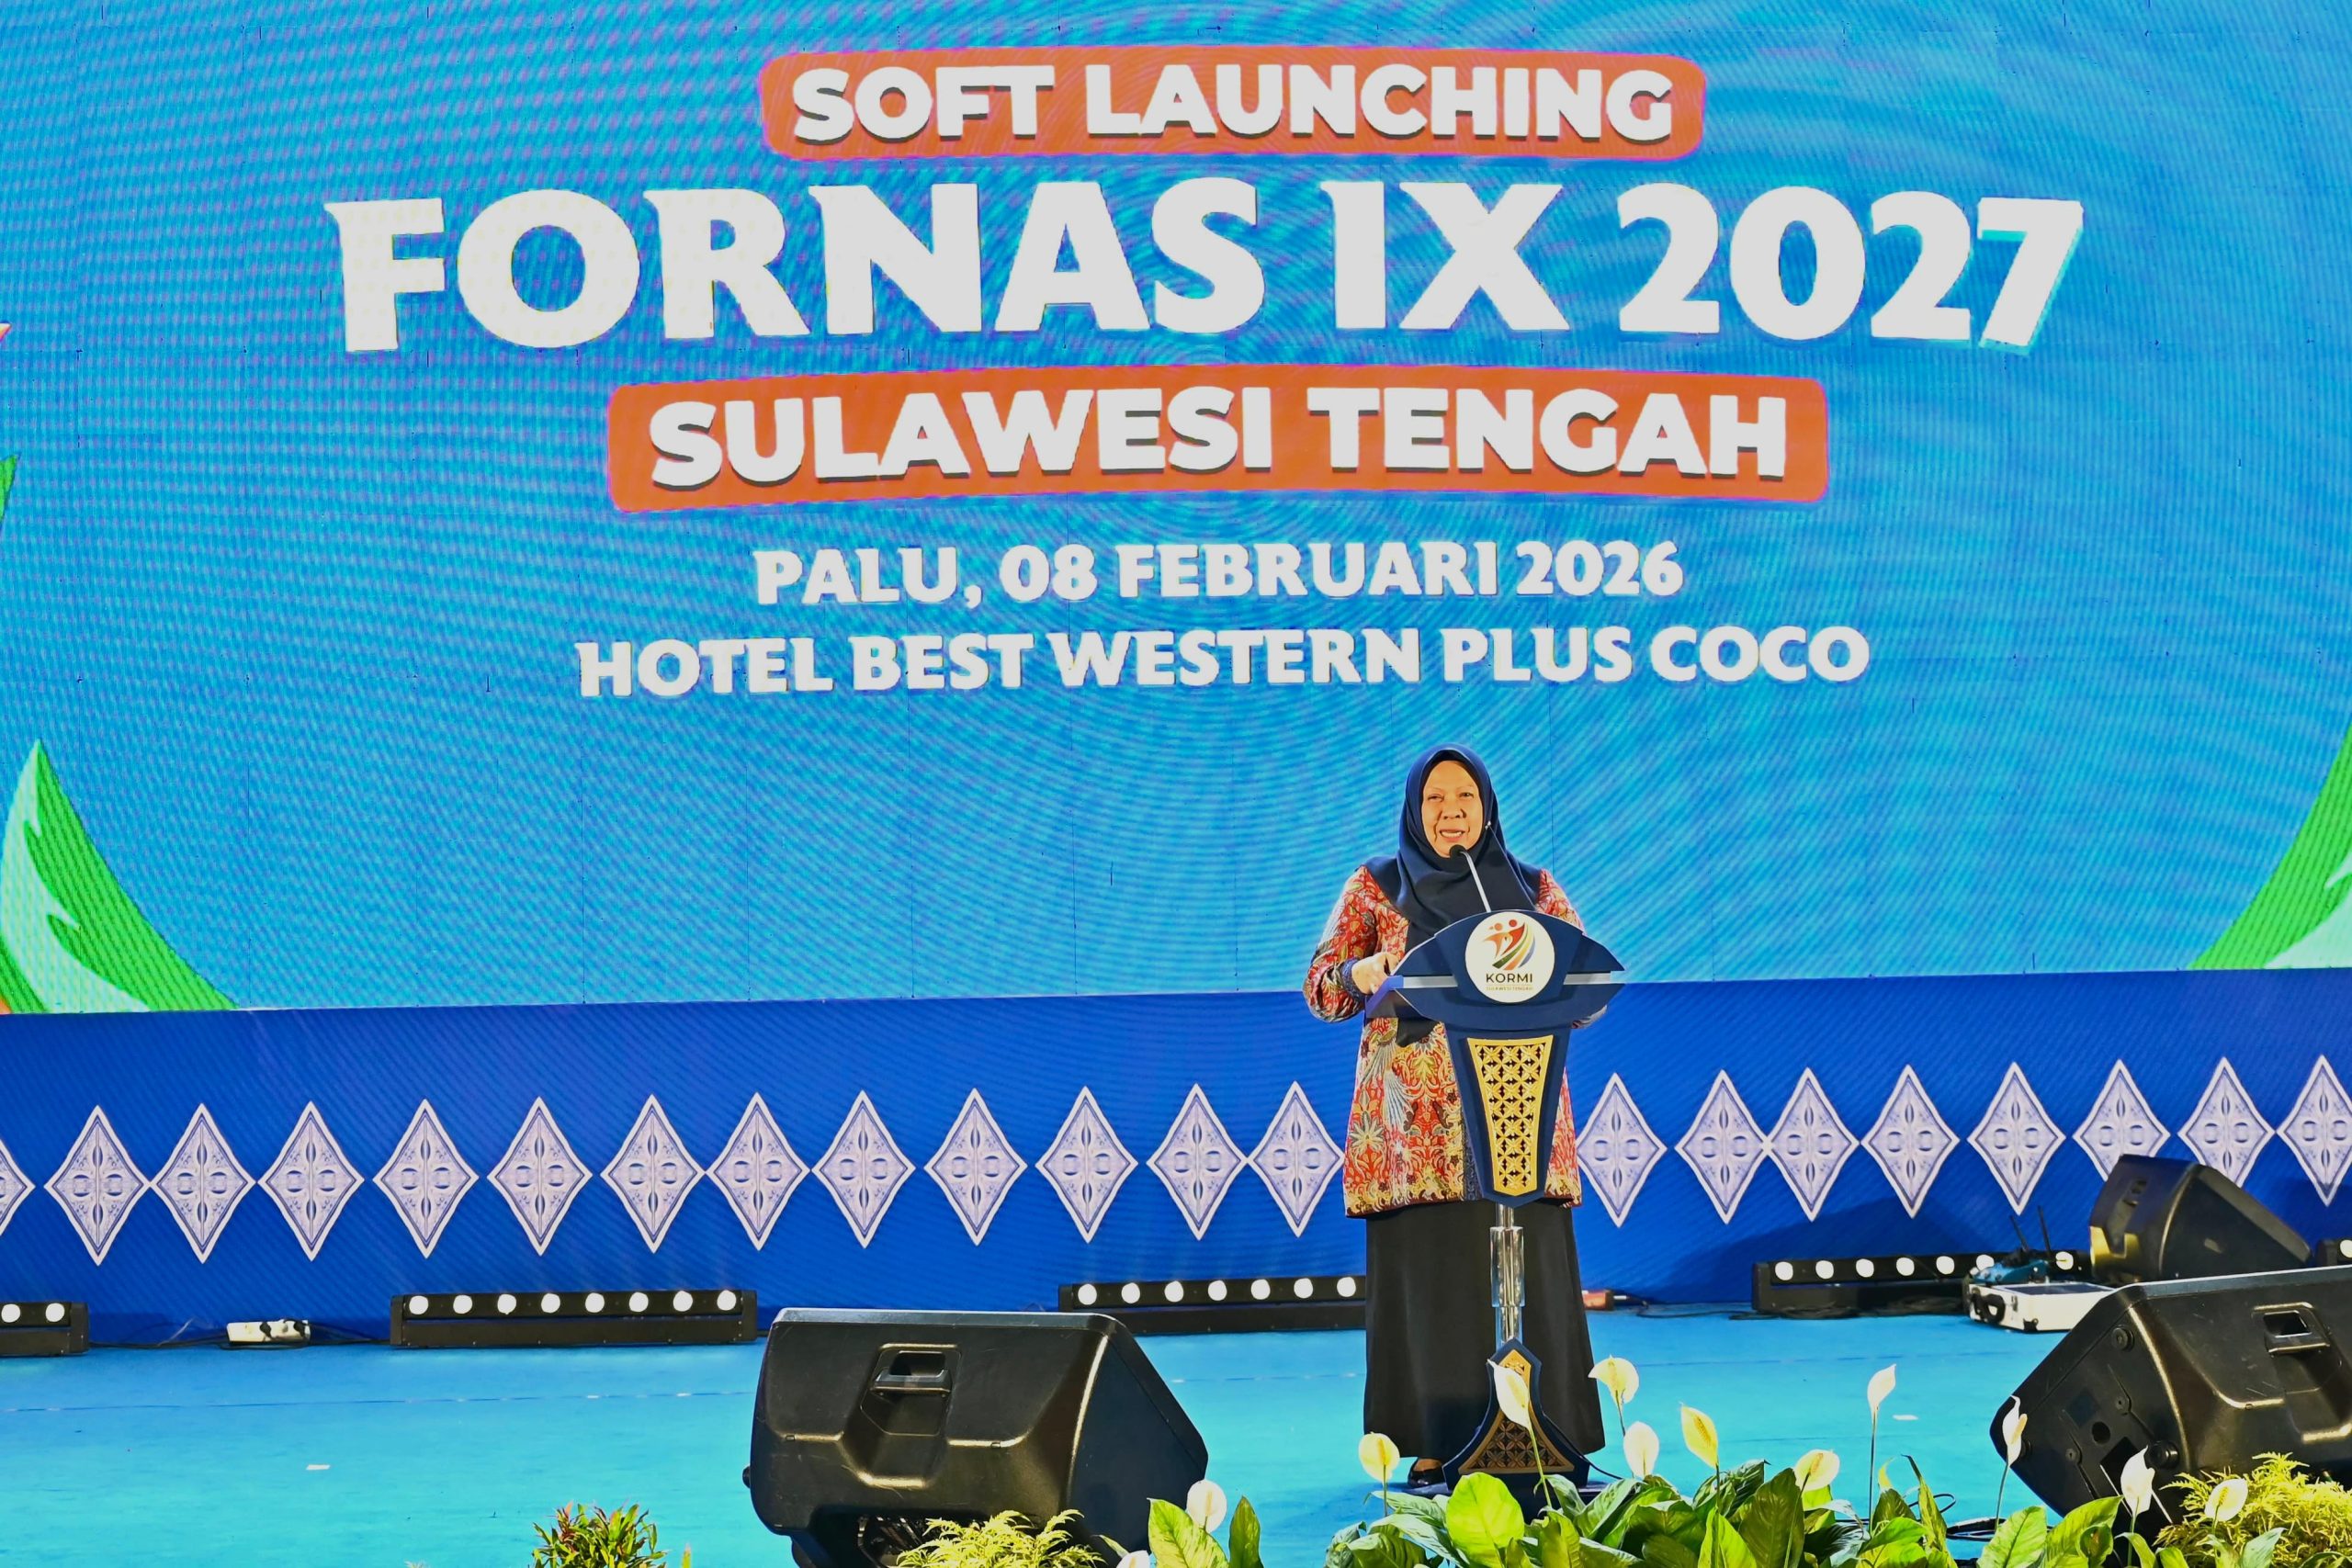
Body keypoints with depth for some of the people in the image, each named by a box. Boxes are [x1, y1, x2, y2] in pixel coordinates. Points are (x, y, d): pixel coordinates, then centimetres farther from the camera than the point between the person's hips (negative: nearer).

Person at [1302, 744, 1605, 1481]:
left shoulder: (1533, 887, 14)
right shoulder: (1375, 887, 10)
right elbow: (1323, 988, 3)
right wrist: (1386, 963, -16)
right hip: (1417, 1119, -1)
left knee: (1527, 1270, -5)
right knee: (1429, 1272, -4)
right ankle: (1436, 1440, 1)